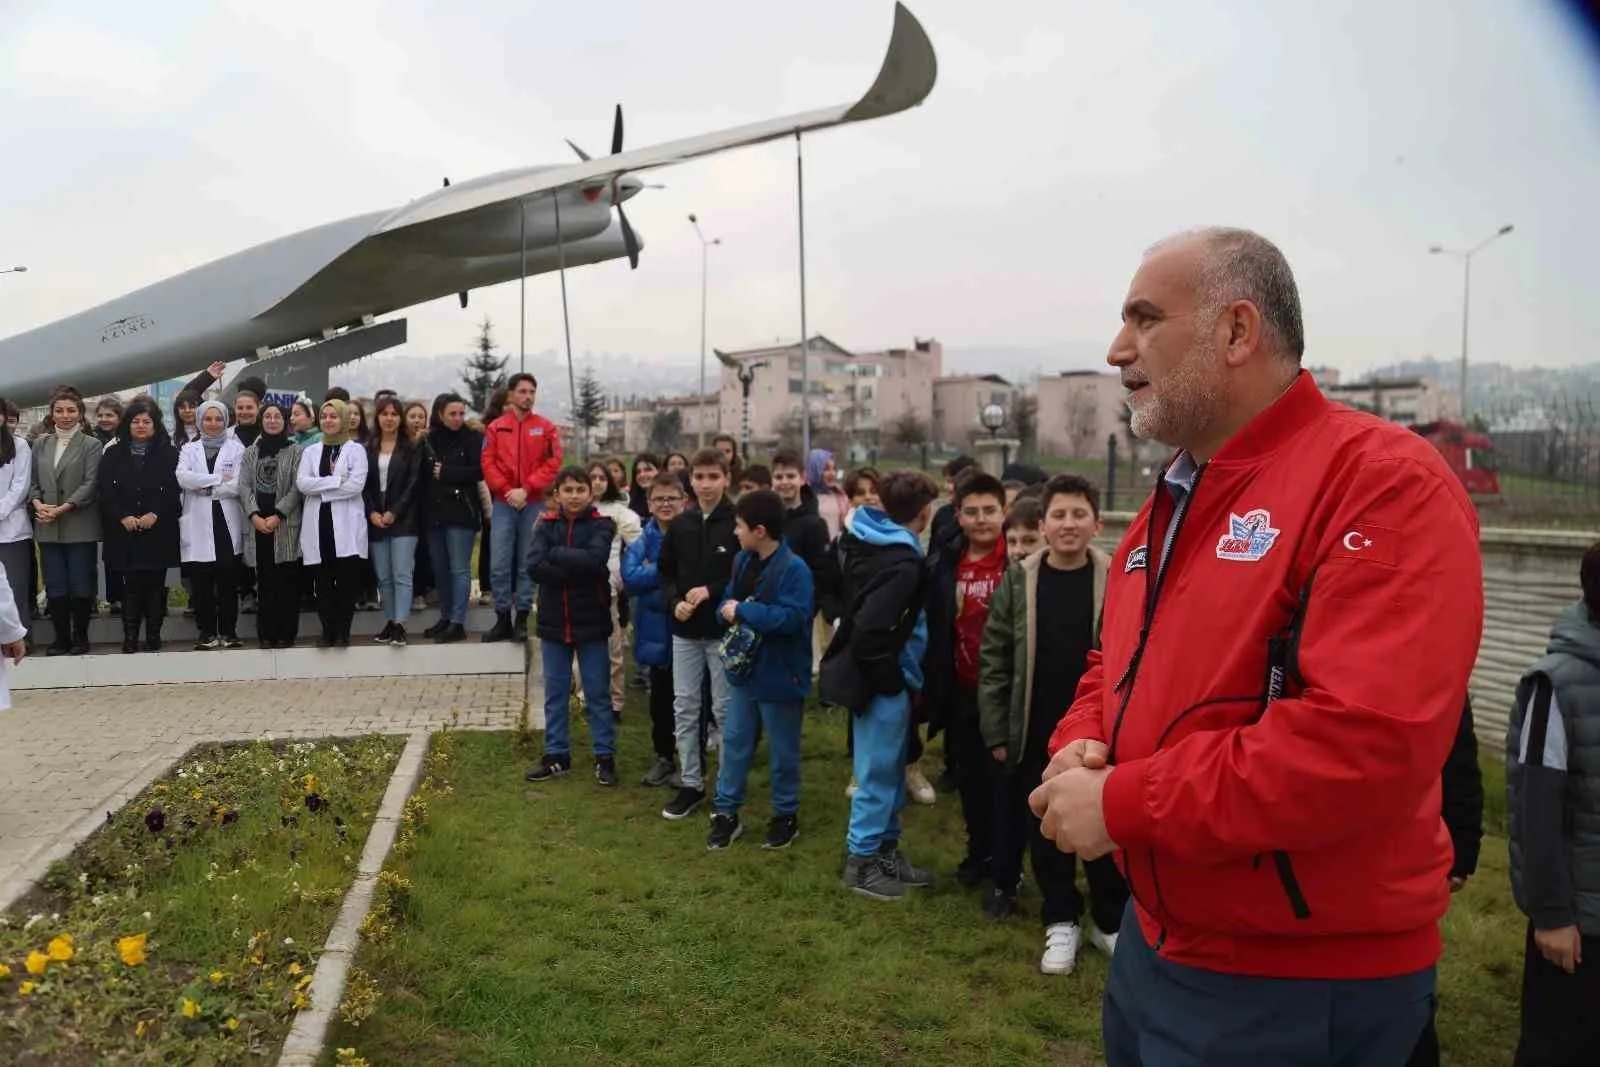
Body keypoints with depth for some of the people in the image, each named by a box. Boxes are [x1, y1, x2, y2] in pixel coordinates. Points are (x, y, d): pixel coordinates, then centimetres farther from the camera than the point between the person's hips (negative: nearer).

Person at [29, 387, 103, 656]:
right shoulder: (41, 445, 13)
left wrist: (62, 509, -16)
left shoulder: (90, 445, 0)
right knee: (55, 587, 6)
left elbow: (90, 484, -8)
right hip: (47, 528, 4)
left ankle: (80, 637, 13)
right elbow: (33, 482, 13)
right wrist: (37, 503, -8)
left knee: (81, 586, 0)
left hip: (79, 527, -4)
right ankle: (61, 638, 15)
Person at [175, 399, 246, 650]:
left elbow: (237, 485, -6)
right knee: (201, 583, 1)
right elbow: (182, 478, -6)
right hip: (198, 524, 2)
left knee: (228, 582, 0)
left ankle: (228, 632, 9)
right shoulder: (189, 449, 14)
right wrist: (218, 478, -9)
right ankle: (207, 633, 10)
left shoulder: (236, 448, 8)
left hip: (227, 524, -1)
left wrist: (204, 487, -4)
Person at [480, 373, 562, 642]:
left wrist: (526, 489, -11)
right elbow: (488, 463, 2)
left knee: (527, 563, 2)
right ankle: (502, 619, 7)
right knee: (500, 564, -2)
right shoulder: (496, 428, 7)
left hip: (534, 504, 0)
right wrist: (507, 491, -10)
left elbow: (553, 463, -2)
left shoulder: (546, 427, 5)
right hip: (503, 503, 1)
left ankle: (522, 619, 9)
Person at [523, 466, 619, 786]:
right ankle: (557, 755, 23)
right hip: (553, 621, 3)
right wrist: (577, 571, -19)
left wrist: (555, 554, -15)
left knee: (597, 693, 6)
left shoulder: (601, 525, -5)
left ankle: (605, 756, 15)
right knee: (555, 693, 12)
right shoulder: (546, 525, 2)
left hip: (591, 621, -3)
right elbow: (534, 565, -14)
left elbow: (594, 559, -24)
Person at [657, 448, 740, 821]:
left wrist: (712, 591, -18)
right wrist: (675, 601, -7)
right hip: (685, 631, 4)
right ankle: (692, 784, 22)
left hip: (725, 631, -4)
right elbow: (665, 573, 12)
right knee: (685, 708, 10)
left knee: (726, 710, 5)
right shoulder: (680, 525, 6)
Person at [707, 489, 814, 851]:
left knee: (782, 751, 10)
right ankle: (726, 813, 27)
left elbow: (792, 618, -31)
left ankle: (786, 817, 27)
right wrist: (728, 611, -12)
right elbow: (728, 601, 13)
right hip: (746, 669, 7)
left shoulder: (794, 568, -22)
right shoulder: (743, 560, 3)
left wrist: (743, 610, -25)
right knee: (734, 741, 14)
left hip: (779, 675, -7)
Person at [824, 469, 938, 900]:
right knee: (878, 774, 3)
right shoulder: (902, 563, -23)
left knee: (891, 771, 19)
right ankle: (861, 861, 16)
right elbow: (870, 631, -29)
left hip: (878, 677, 9)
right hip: (883, 684, -9)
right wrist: (892, 679, -18)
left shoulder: (868, 541, 5)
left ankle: (886, 849, 31)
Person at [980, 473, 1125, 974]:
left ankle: (1111, 921, 29)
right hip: (1036, 735, 2)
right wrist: (997, 731, -2)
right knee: (1044, 830, 12)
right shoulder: (1019, 580, -3)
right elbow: (994, 659, 0)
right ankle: (1061, 920, 29)